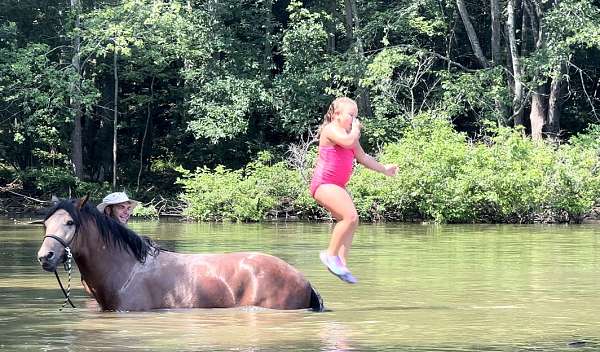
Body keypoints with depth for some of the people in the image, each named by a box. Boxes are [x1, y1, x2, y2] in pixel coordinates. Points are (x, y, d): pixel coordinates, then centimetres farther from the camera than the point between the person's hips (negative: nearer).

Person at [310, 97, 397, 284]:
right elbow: (349, 141, -29)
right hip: (323, 183, -10)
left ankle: (342, 263, 2)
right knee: (351, 217, -23)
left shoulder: (349, 134, 20)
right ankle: (331, 254, -13)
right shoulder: (332, 129, -10)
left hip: (337, 185, 10)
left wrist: (384, 169, 39)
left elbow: (362, 157, 33)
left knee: (350, 222, 3)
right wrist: (356, 128, -9)